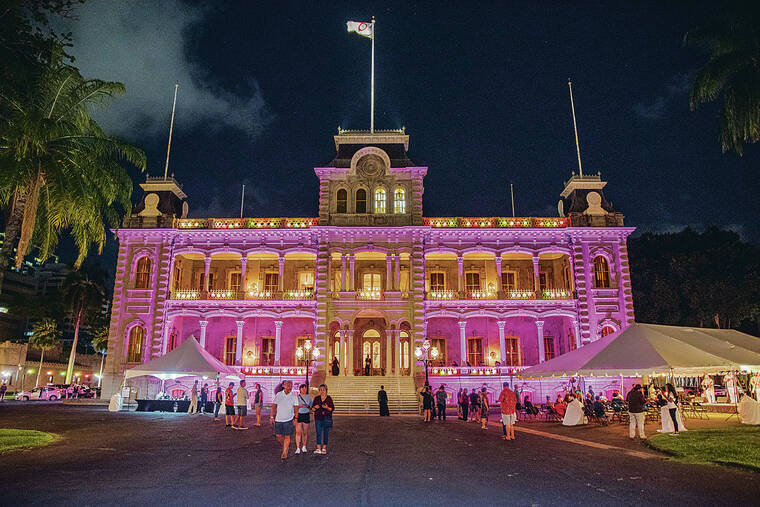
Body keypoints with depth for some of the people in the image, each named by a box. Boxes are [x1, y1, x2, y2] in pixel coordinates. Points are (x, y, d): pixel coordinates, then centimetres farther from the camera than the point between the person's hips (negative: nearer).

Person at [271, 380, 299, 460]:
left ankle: (284, 453, 10)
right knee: (278, 436, 7)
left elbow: (296, 408, 1)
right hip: (278, 419, 2)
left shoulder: (294, 396, -2)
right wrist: (272, 416, -1)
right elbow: (274, 406, 4)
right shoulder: (278, 395, 1)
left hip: (288, 419, -2)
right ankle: (285, 445, 34)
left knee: (287, 436, -1)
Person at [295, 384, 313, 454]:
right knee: (298, 432, -8)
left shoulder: (309, 397, 9)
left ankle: (304, 447, 21)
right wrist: (300, 406, -15)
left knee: (305, 432, 7)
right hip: (298, 415, -2)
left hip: (306, 415, 2)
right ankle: (298, 448, -4)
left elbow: (311, 406, 16)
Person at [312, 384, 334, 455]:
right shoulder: (316, 398, 8)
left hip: (326, 418, -1)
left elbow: (332, 409, 2)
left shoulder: (329, 398, 2)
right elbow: (313, 409, 11)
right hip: (318, 418, 1)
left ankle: (324, 449, 10)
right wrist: (315, 407, -12)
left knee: (325, 433, 2)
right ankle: (318, 449, 2)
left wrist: (327, 407, -17)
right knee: (318, 433, -2)